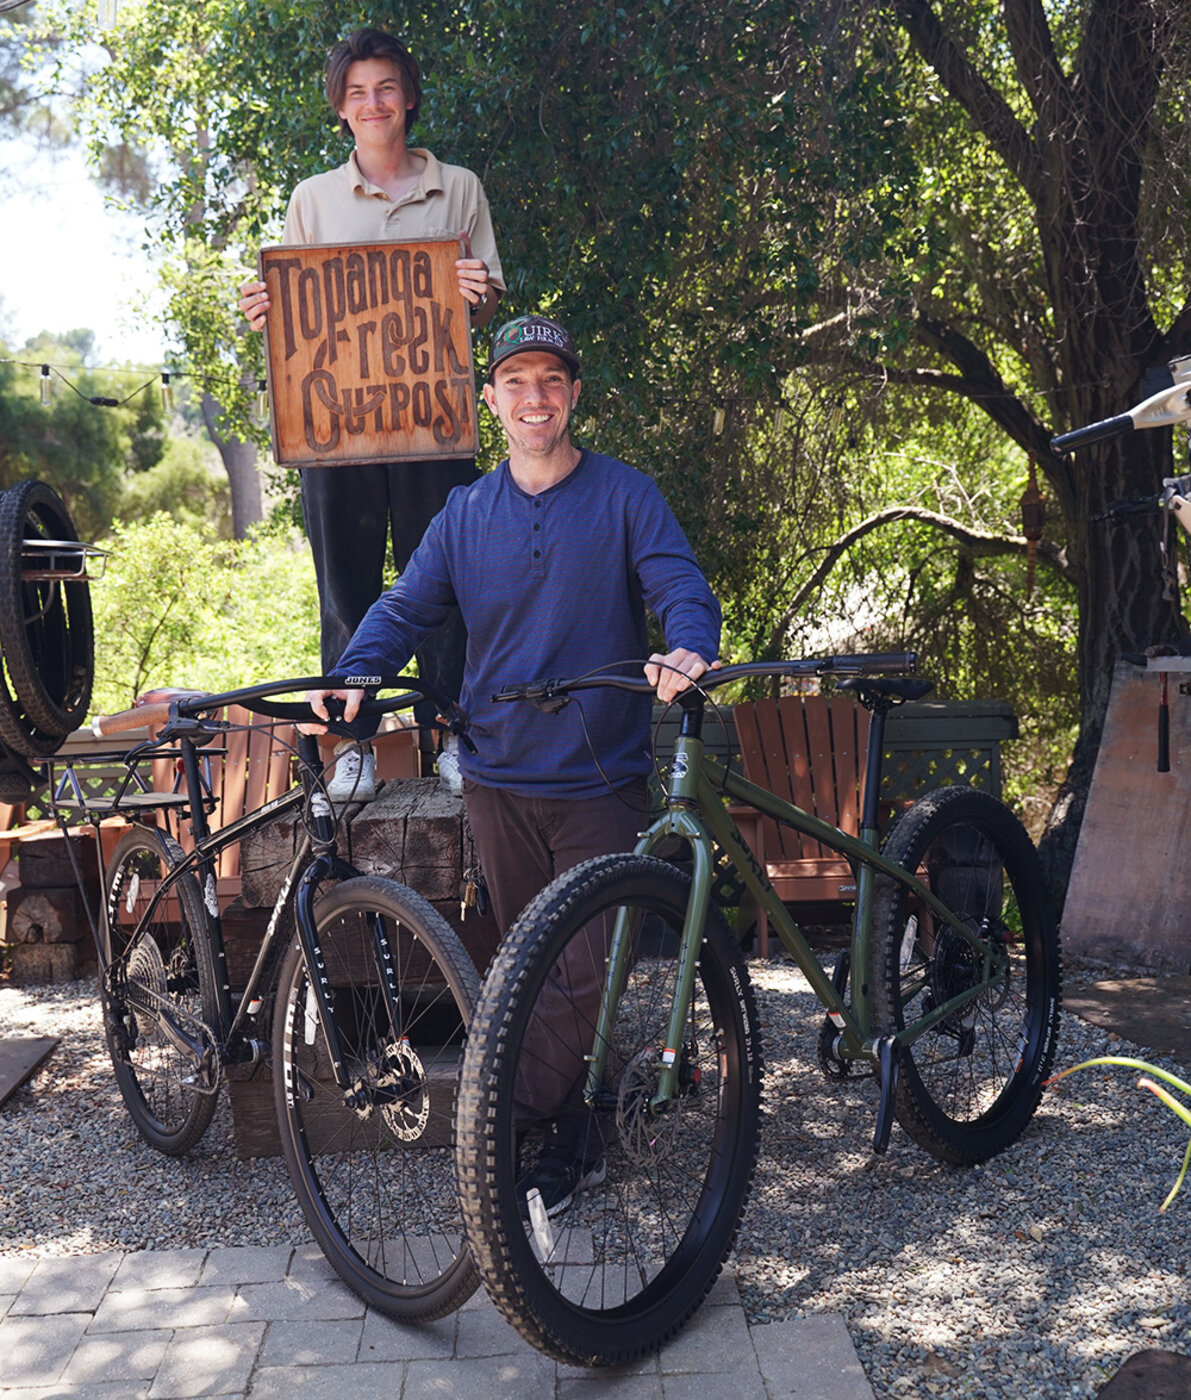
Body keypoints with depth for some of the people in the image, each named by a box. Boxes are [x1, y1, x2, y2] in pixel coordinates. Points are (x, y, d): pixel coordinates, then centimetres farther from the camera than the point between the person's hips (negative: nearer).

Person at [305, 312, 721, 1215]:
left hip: (601, 779, -3)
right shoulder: (465, 515, 10)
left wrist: (688, 649, -32)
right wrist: (353, 675, -13)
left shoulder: (625, 496, 1)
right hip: (501, 778, 4)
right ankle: (576, 1139, 24)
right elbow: (405, 608, 6)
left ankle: (528, 1129, 12)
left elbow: (682, 588, -9)